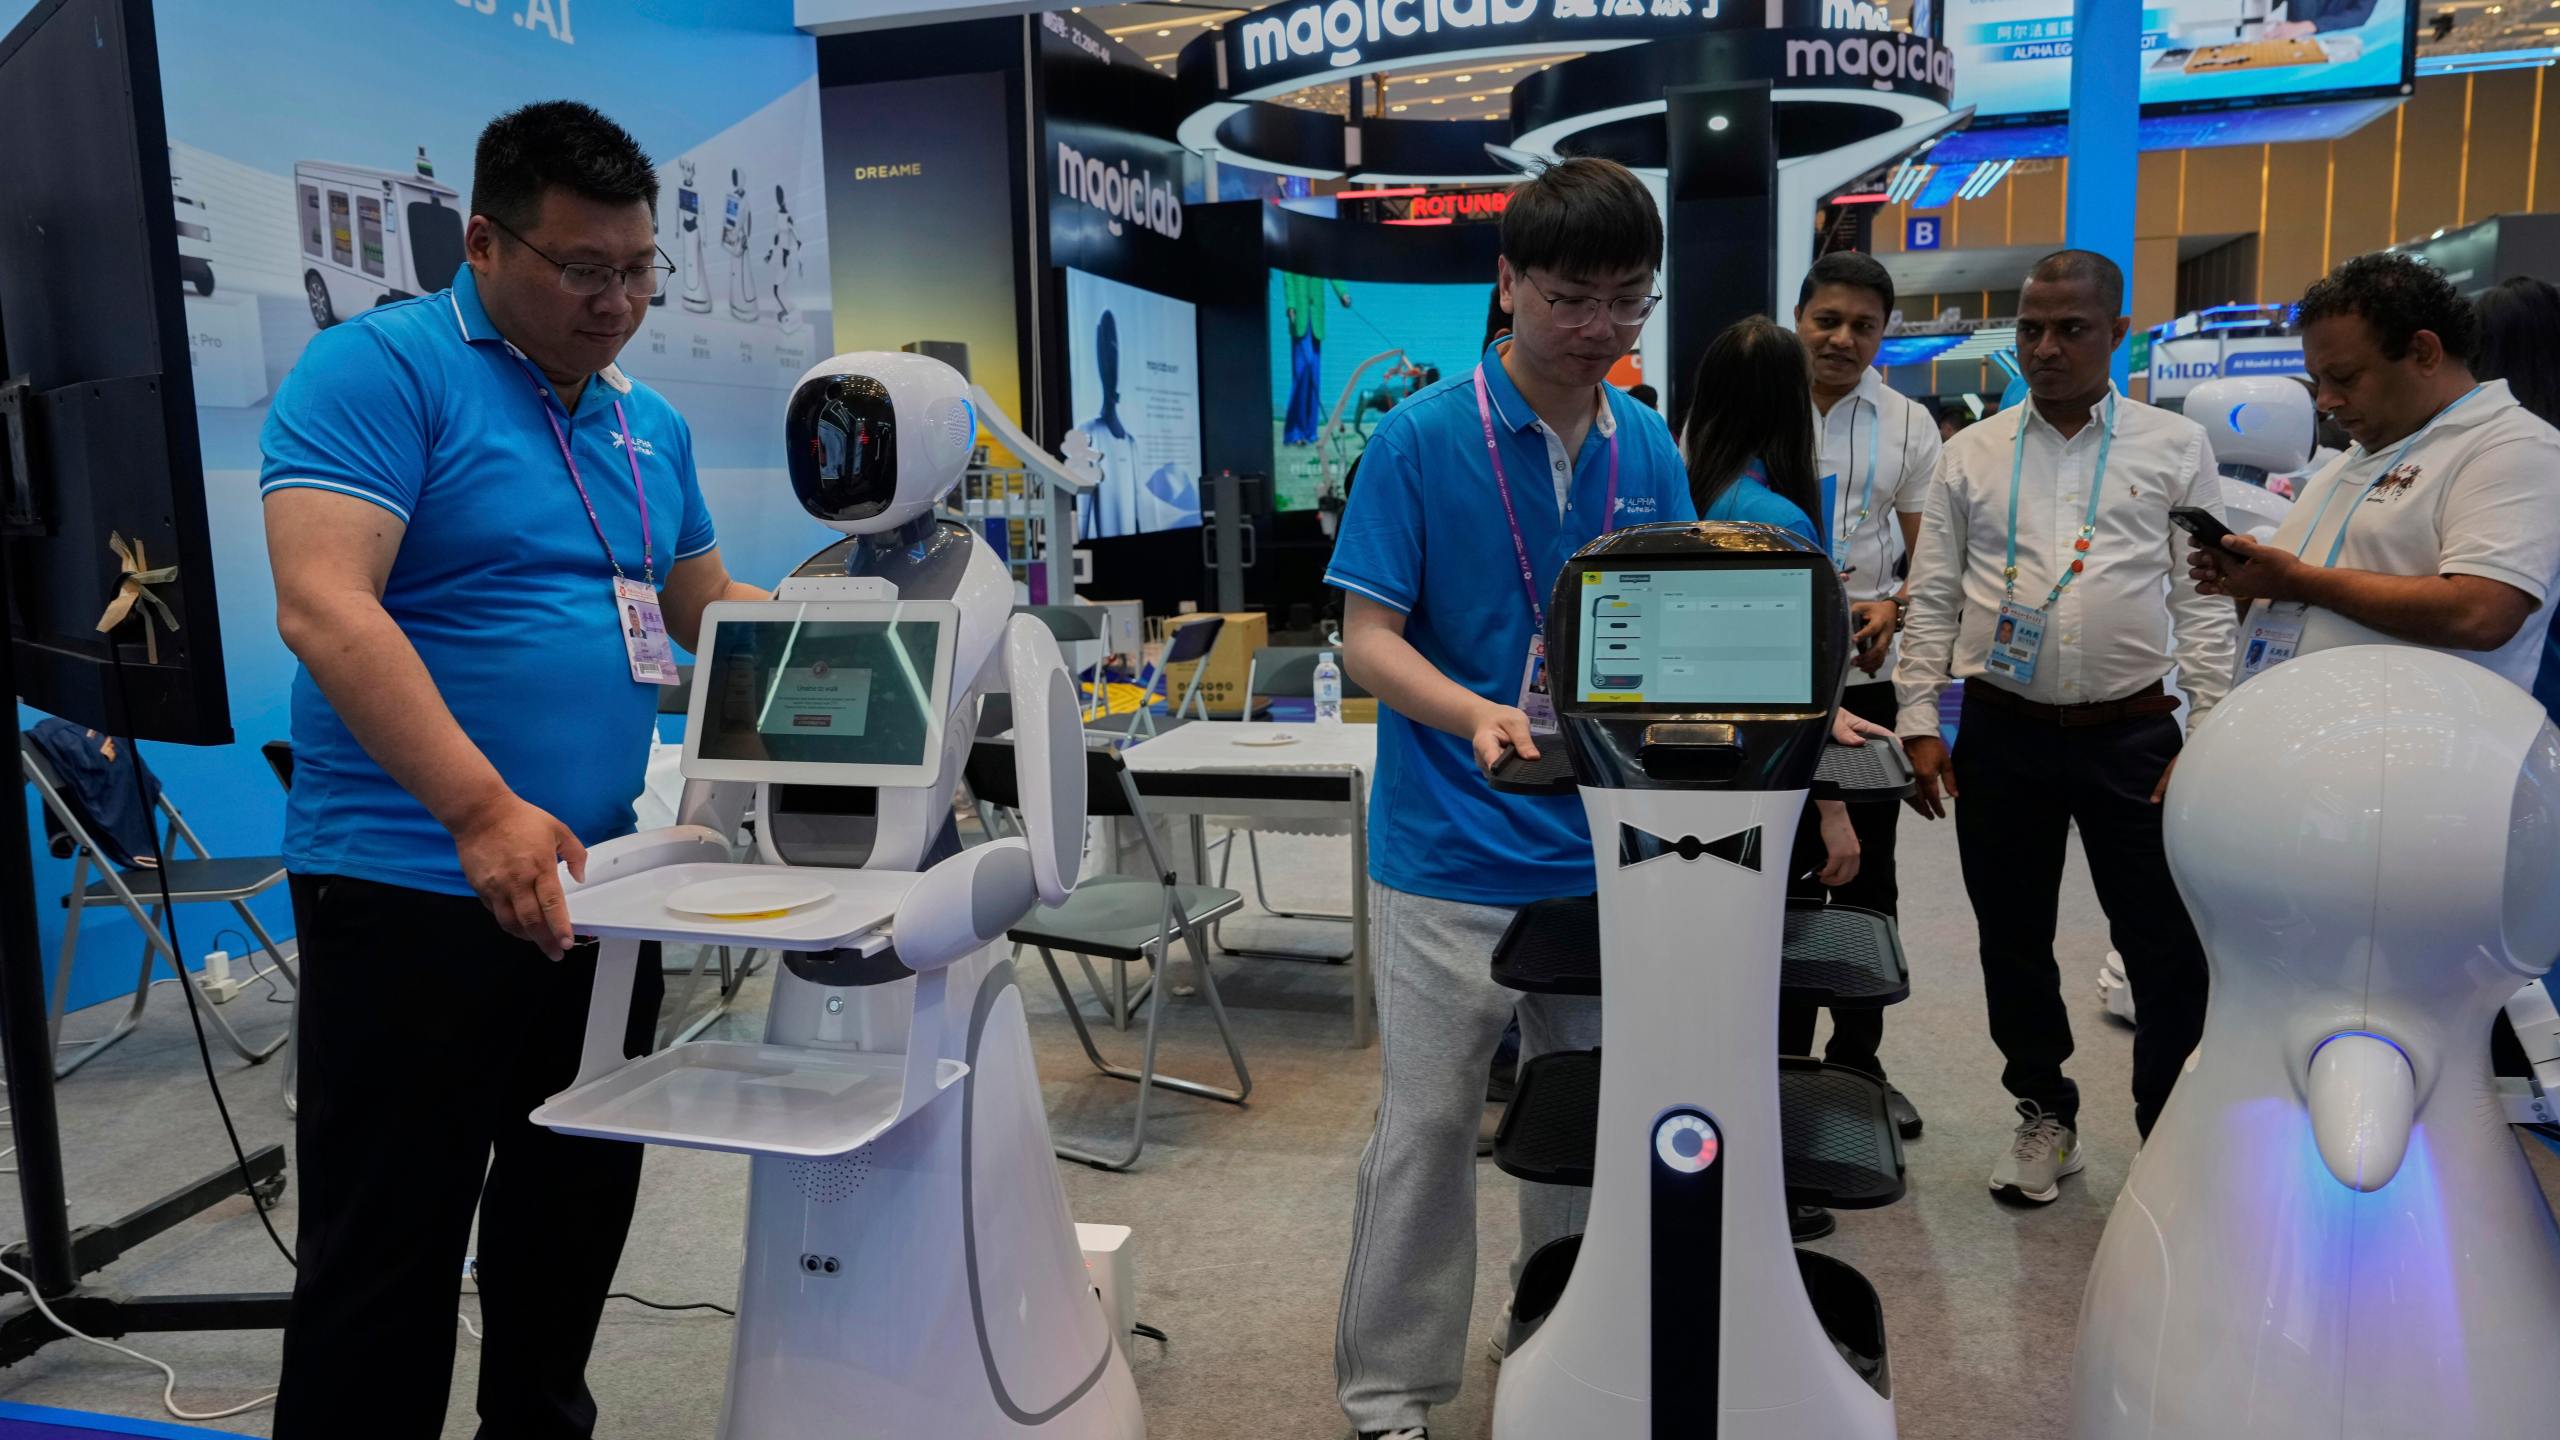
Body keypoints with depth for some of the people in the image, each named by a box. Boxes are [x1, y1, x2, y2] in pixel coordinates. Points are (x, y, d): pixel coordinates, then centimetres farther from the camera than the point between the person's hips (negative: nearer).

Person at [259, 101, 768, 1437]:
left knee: (576, 1216, 19)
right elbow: (323, 605, -21)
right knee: (388, 1254, 3)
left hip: (597, 886, 7)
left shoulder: (651, 424, 12)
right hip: (415, 891, -7)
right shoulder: (380, 367, -9)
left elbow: (707, 607, 22)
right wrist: (482, 811, -30)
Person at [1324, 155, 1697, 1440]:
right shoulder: (1420, 439, -10)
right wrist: (1476, 715, -29)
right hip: (1452, 856, -4)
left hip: (1605, 852, 5)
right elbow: (1369, 638, -11)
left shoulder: (1648, 449, 5)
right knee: (1426, 1124, 5)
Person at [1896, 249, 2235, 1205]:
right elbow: (1932, 599, 5)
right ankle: (2045, 1117, 32)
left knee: (2168, 949, 2)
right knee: (2013, 939, 13)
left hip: (2132, 732, -2)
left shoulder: (2176, 449, 3)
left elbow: (2203, 602, 1)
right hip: (2002, 731, 2)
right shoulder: (1972, 454, 6)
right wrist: (1920, 723, -1)